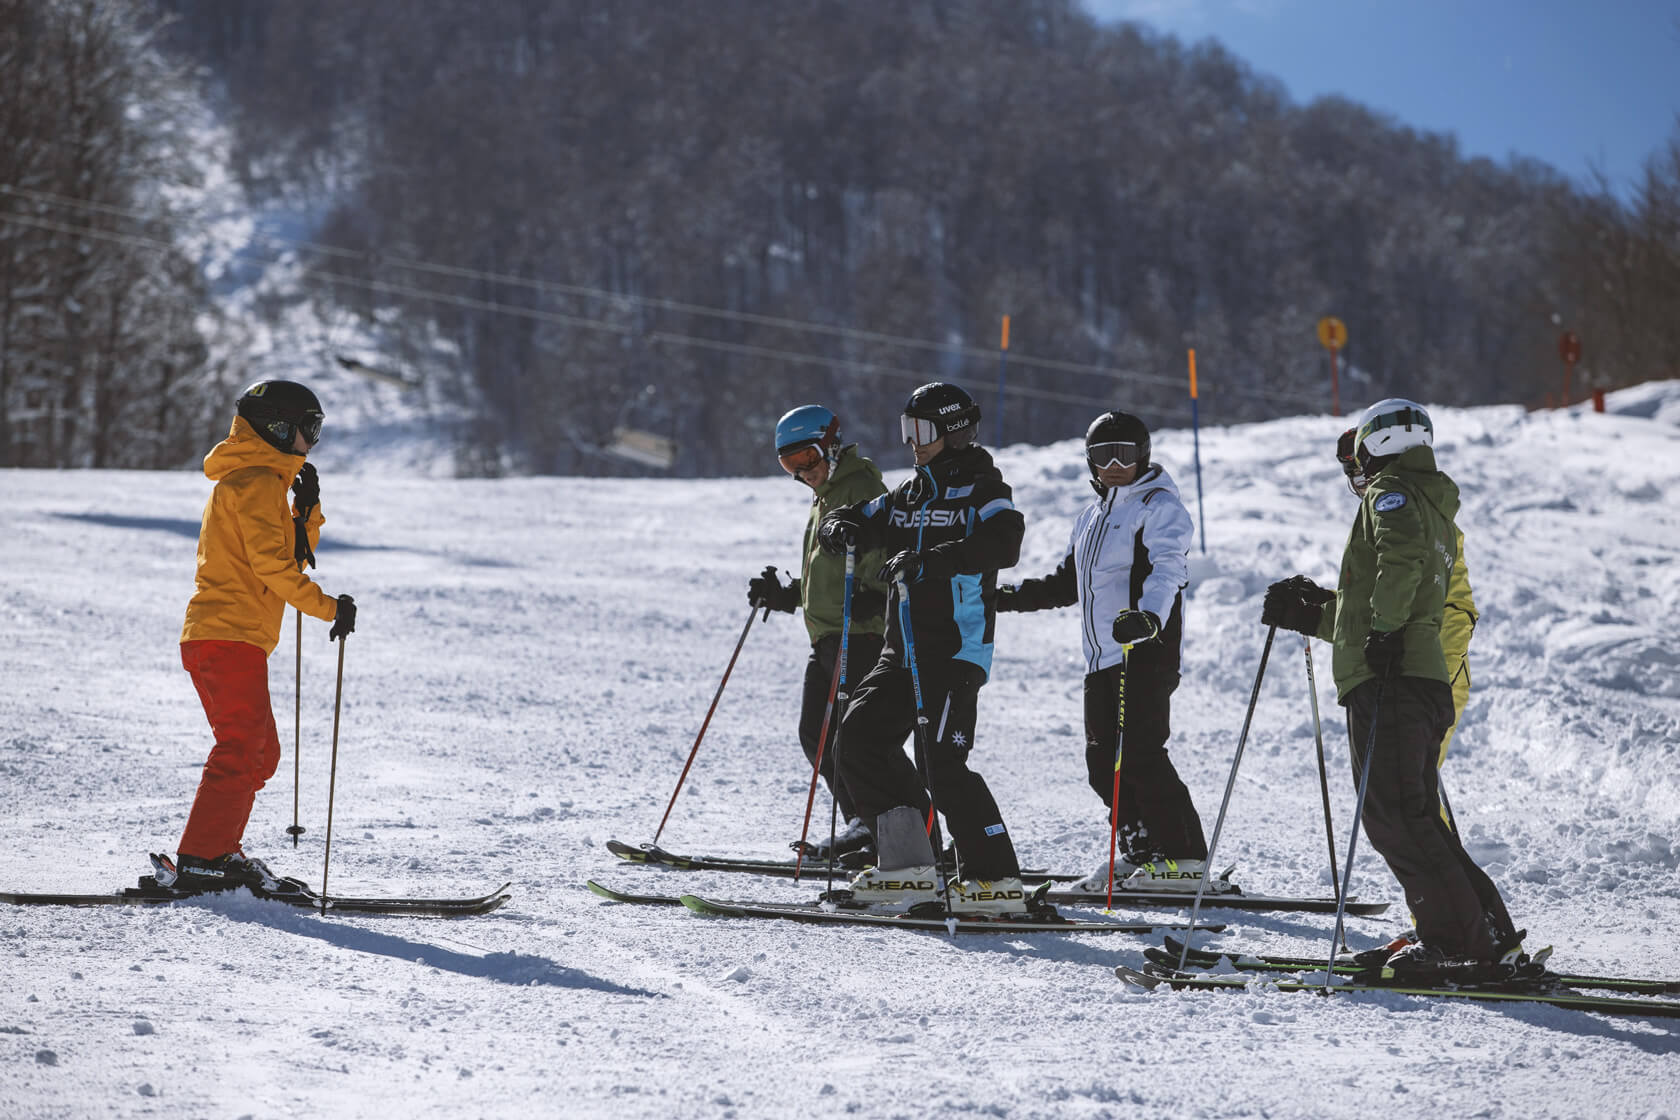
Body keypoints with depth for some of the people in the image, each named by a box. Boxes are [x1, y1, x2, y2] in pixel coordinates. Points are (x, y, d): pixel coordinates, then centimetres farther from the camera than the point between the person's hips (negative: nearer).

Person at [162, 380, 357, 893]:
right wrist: (329, 607, -13)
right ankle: (198, 861, -18)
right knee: (242, 749, -14)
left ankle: (218, 851, 14)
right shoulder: (258, 482, -8)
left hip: (211, 638, 10)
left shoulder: (250, 480, 25)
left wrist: (306, 510, 7)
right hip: (231, 636, -10)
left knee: (258, 753, 13)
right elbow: (271, 565, -17)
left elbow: (293, 555, 23)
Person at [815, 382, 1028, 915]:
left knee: (941, 761, -16)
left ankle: (997, 879, -13)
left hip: (957, 647, -9)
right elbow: (863, 520, 24)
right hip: (904, 646, 9)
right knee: (860, 736, 3)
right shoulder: (909, 495, 18)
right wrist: (839, 528, -2)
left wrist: (929, 560, -31)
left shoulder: (980, 488, -6)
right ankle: (908, 866, 7)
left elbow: (1003, 544, -24)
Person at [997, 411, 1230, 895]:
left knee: (1141, 752, -14)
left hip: (1146, 648, -8)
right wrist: (1010, 597, 22)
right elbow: (1067, 582, 31)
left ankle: (1185, 858, -11)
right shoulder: (1091, 517, 21)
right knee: (1103, 760, 5)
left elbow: (1166, 571, -21)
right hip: (1102, 655, 8)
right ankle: (1139, 851, 16)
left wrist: (1149, 617, -40)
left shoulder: (1159, 507, -4)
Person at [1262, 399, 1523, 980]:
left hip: (1386, 680, -9)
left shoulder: (1390, 492, -1)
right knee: (1415, 818, 13)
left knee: (1394, 818, -9)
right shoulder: (1438, 513, 27)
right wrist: (1314, 613, 34)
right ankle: (1492, 938, 11)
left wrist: (1382, 630, -23)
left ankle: (1457, 942, -13)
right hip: (1427, 679, 10)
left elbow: (1401, 556, -24)